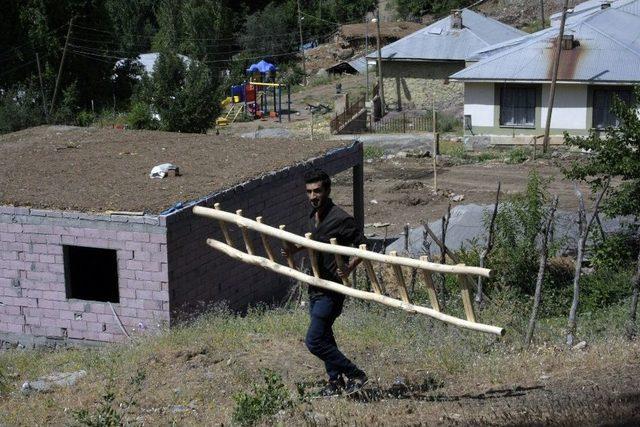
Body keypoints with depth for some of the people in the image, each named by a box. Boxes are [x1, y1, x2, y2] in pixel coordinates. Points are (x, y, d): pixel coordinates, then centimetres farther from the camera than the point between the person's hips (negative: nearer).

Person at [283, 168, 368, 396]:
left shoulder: (341, 219, -19)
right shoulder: (313, 216, 7)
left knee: (314, 342, -10)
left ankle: (356, 375, 3)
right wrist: (295, 249, 12)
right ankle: (336, 381, 32)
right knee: (324, 338, 18)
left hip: (332, 290, -9)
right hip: (315, 287, 9)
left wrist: (349, 268, -28)